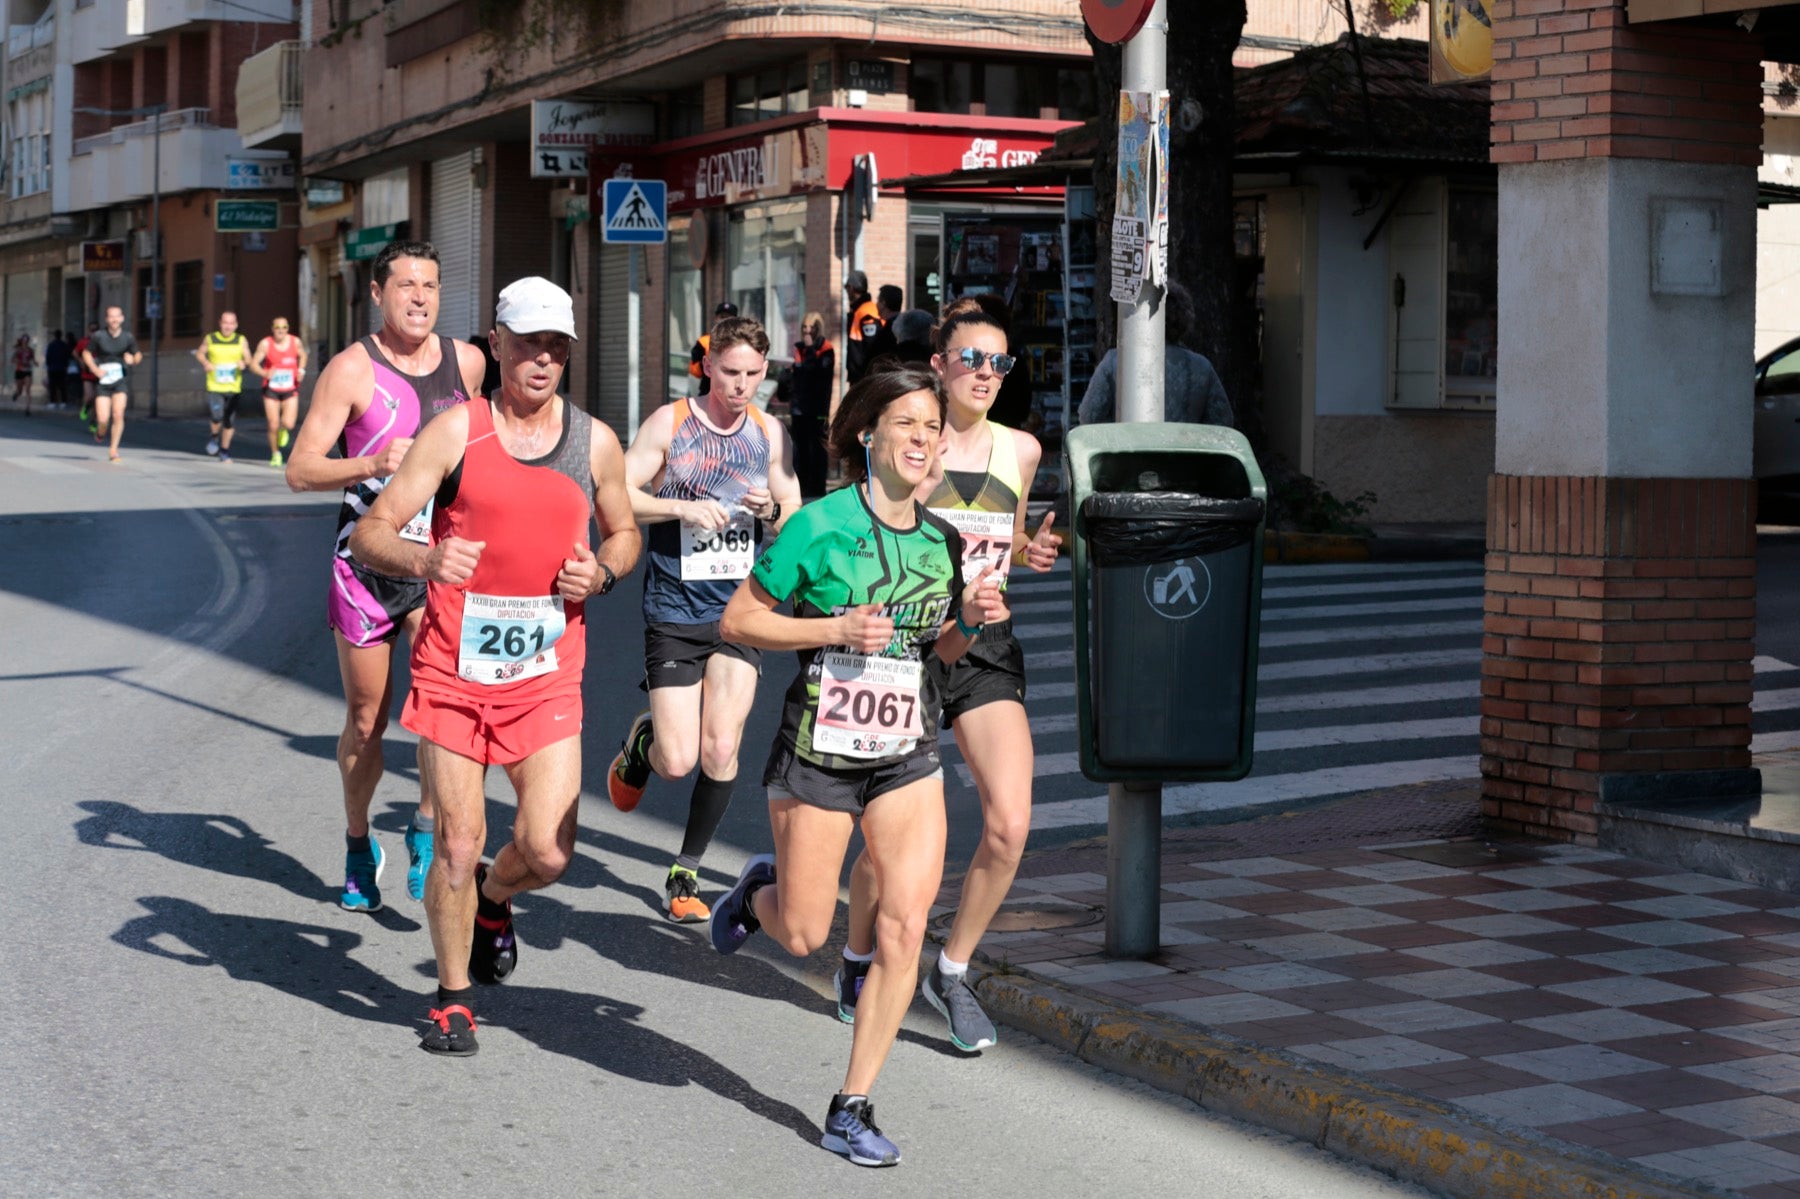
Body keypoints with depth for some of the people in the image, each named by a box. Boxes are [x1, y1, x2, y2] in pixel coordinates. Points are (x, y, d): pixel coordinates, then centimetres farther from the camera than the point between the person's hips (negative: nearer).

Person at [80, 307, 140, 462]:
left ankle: (113, 450, -2)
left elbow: (138, 355, 13)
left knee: (118, 414, -15)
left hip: (121, 381, 1)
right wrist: (95, 369, -8)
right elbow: (86, 353, 7)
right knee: (103, 419, -7)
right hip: (103, 381, -1)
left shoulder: (128, 338, -1)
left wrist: (133, 359, -11)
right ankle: (100, 433, 30)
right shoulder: (98, 336, -5)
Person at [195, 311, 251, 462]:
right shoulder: (210, 339, 2)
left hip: (234, 388, 2)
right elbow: (199, 353, 15)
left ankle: (224, 450, 23)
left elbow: (248, 359, 4)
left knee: (230, 422, 5)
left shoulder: (241, 340, 4)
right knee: (217, 417, -18)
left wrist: (244, 363, -20)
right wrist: (205, 362, -6)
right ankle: (213, 436, 15)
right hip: (214, 387, -2)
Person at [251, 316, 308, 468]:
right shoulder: (265, 344, -11)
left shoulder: (295, 342, -5)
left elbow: (302, 355, 16)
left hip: (290, 390, 1)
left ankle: (283, 429, 24)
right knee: (273, 426, 0)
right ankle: (275, 454, 23)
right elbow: (254, 363, -13)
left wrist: (301, 370, -2)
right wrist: (265, 373, -33)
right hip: (271, 389, -1)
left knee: (289, 424, -14)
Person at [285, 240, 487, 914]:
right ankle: (359, 846, 30)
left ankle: (428, 830, -7)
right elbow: (299, 471, -12)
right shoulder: (352, 369, -8)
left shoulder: (465, 361, 4)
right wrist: (372, 465, -26)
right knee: (365, 722, 8)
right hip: (365, 561, -2)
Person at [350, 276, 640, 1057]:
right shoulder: (457, 431, -4)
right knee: (456, 846, 2)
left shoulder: (595, 442, 5)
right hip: (453, 670, -2)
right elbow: (369, 535, -7)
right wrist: (423, 561, -29)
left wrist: (601, 573, -3)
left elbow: (624, 534, 20)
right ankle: (452, 999, 24)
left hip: (546, 677, 2)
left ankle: (493, 896, 30)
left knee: (548, 852, -7)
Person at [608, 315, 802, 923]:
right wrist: (683, 507, -18)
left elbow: (796, 519, 12)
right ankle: (641, 741, 31)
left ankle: (686, 872, 12)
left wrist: (772, 510, -10)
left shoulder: (770, 432, 5)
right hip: (674, 613, -2)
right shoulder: (669, 423, -4)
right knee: (678, 761, -6)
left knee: (721, 749, -8)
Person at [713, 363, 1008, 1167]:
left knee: (904, 930, -7)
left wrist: (969, 620, -3)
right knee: (803, 937, 5)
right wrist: (836, 629, -19)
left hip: (907, 757, 4)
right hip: (818, 753, -4)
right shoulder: (819, 526, -11)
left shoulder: (941, 541, 5)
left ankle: (852, 1108, 6)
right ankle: (759, 891, 43)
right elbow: (736, 621, -8)